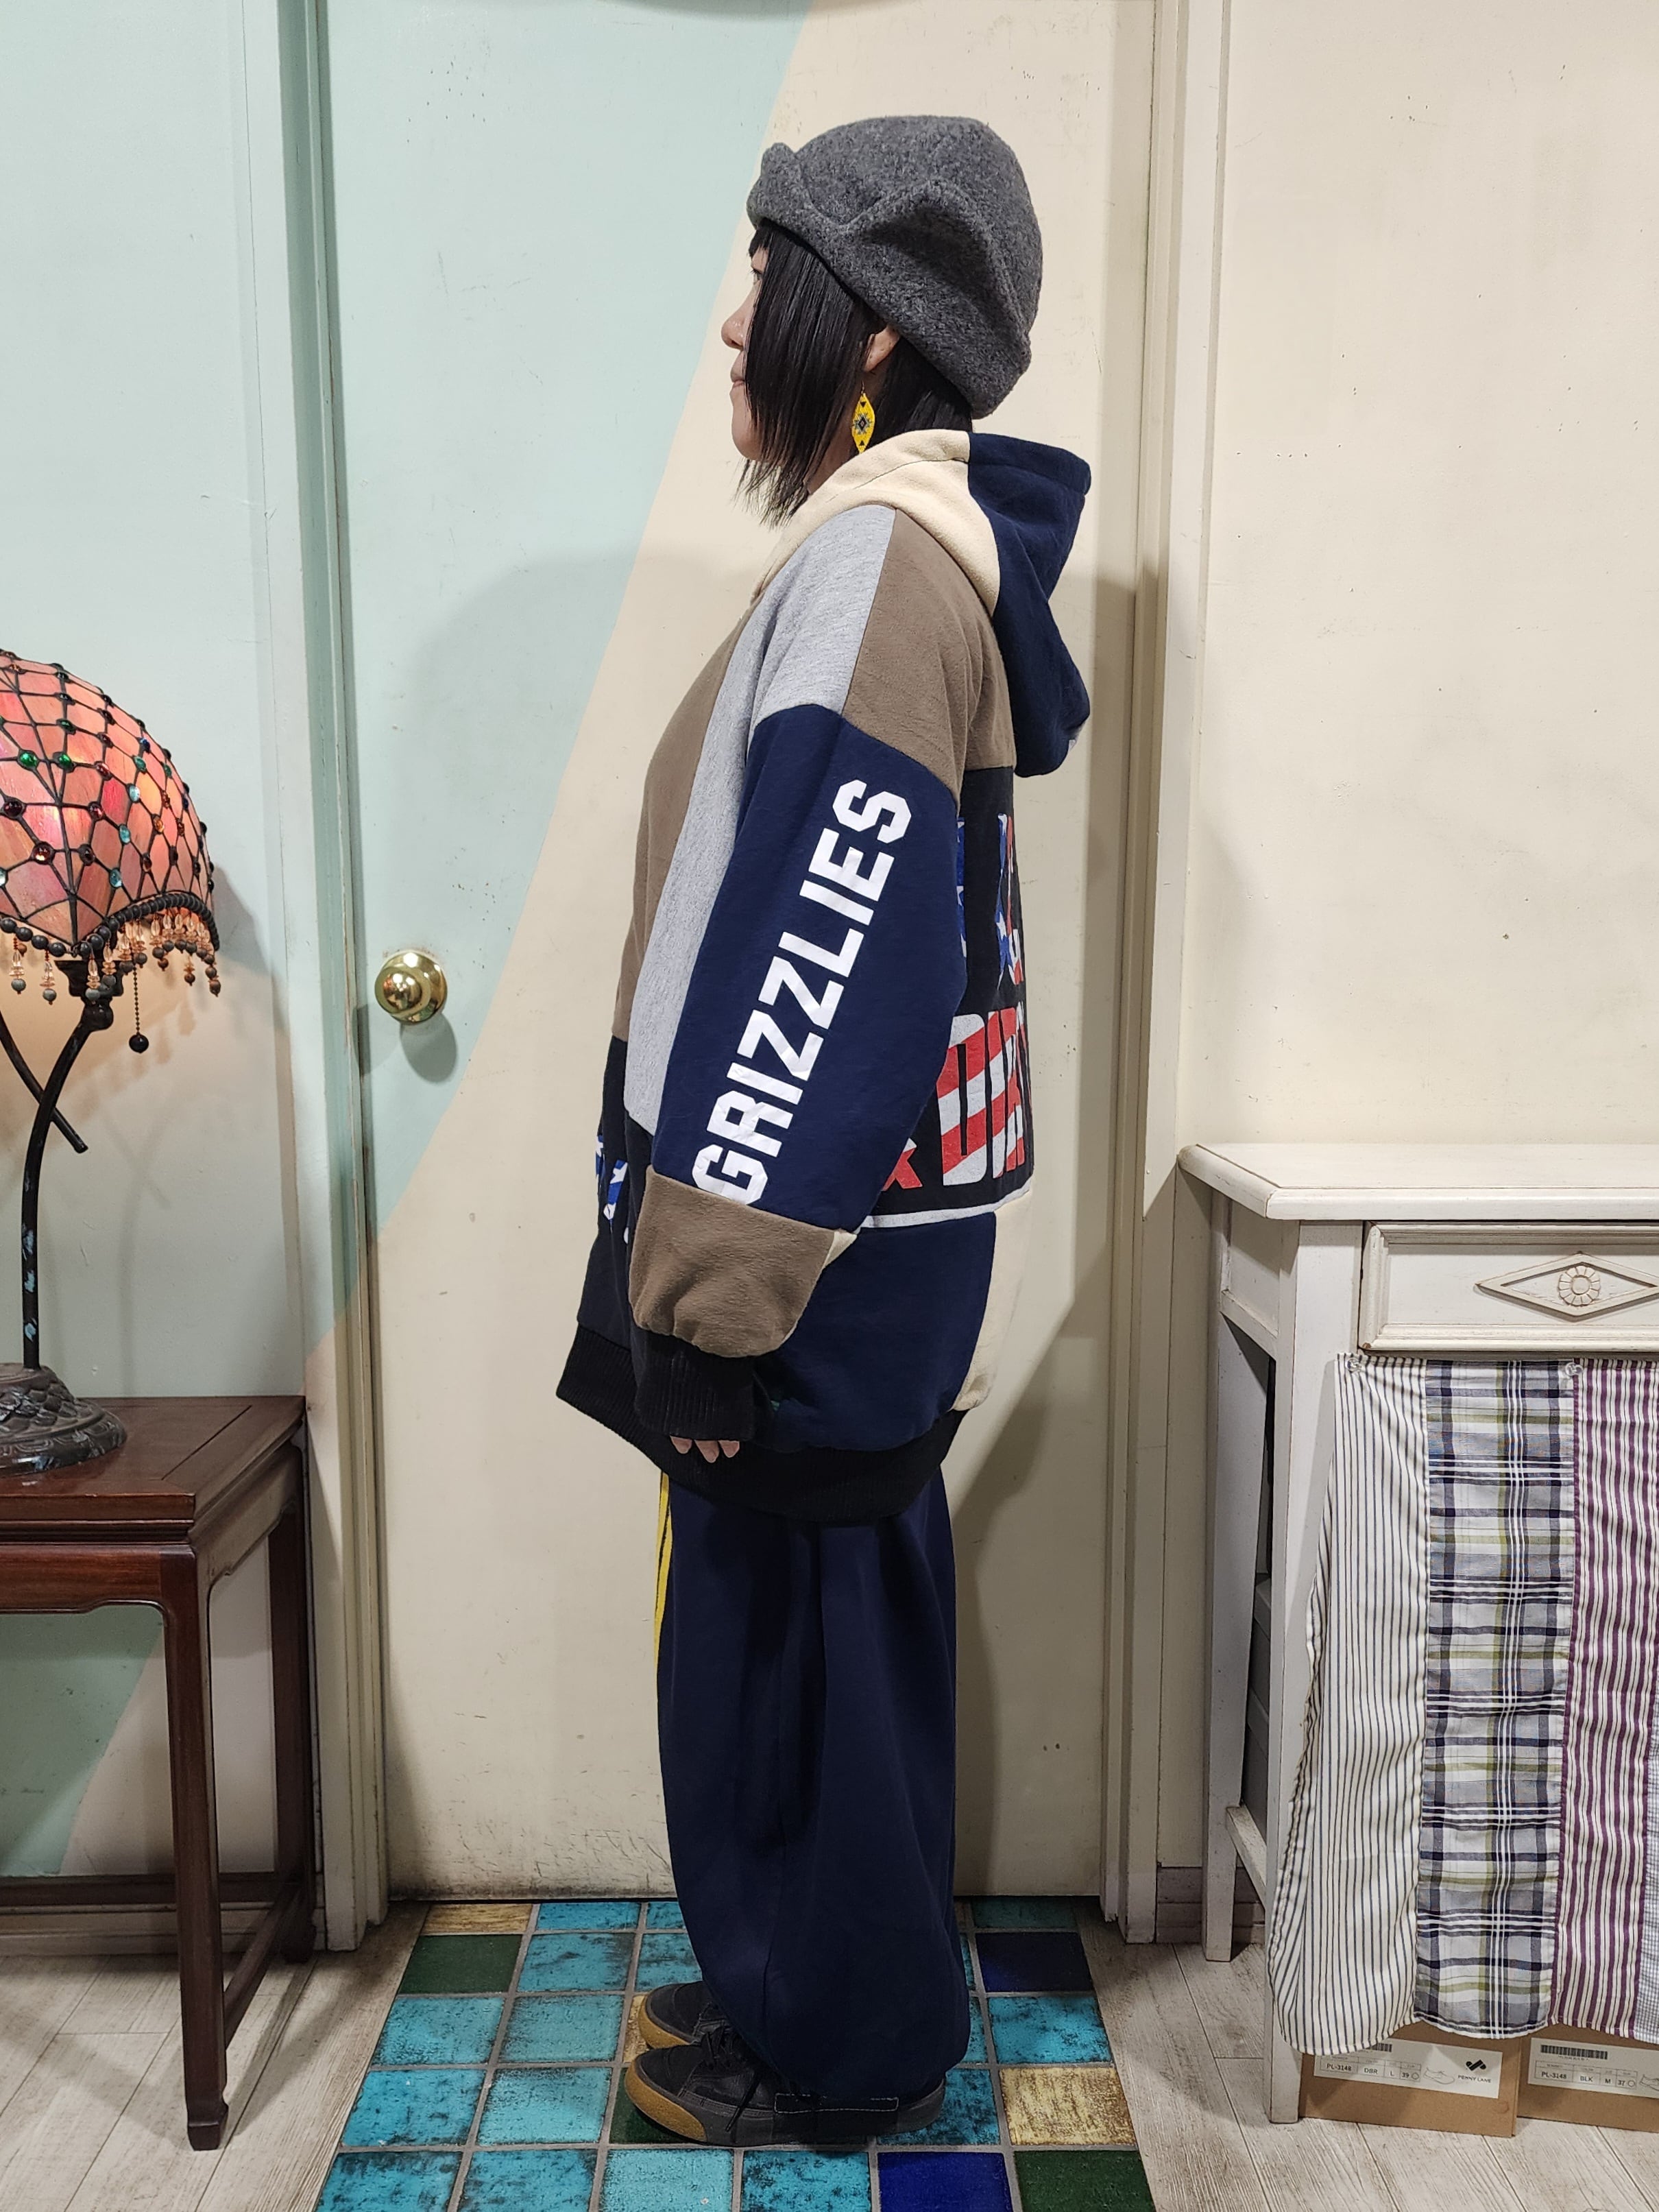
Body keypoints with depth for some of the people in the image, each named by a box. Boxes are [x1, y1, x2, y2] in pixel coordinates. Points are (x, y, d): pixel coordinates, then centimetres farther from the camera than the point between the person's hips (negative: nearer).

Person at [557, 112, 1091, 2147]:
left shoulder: (874, 557, -16)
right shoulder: (928, 554, 16)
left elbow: (818, 966, -23)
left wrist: (713, 1295, -19)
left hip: (816, 1263, -10)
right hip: (867, 1243, 10)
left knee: (781, 1639, 7)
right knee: (835, 1627, 21)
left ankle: (835, 2055, 30)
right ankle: (823, 1985, 41)